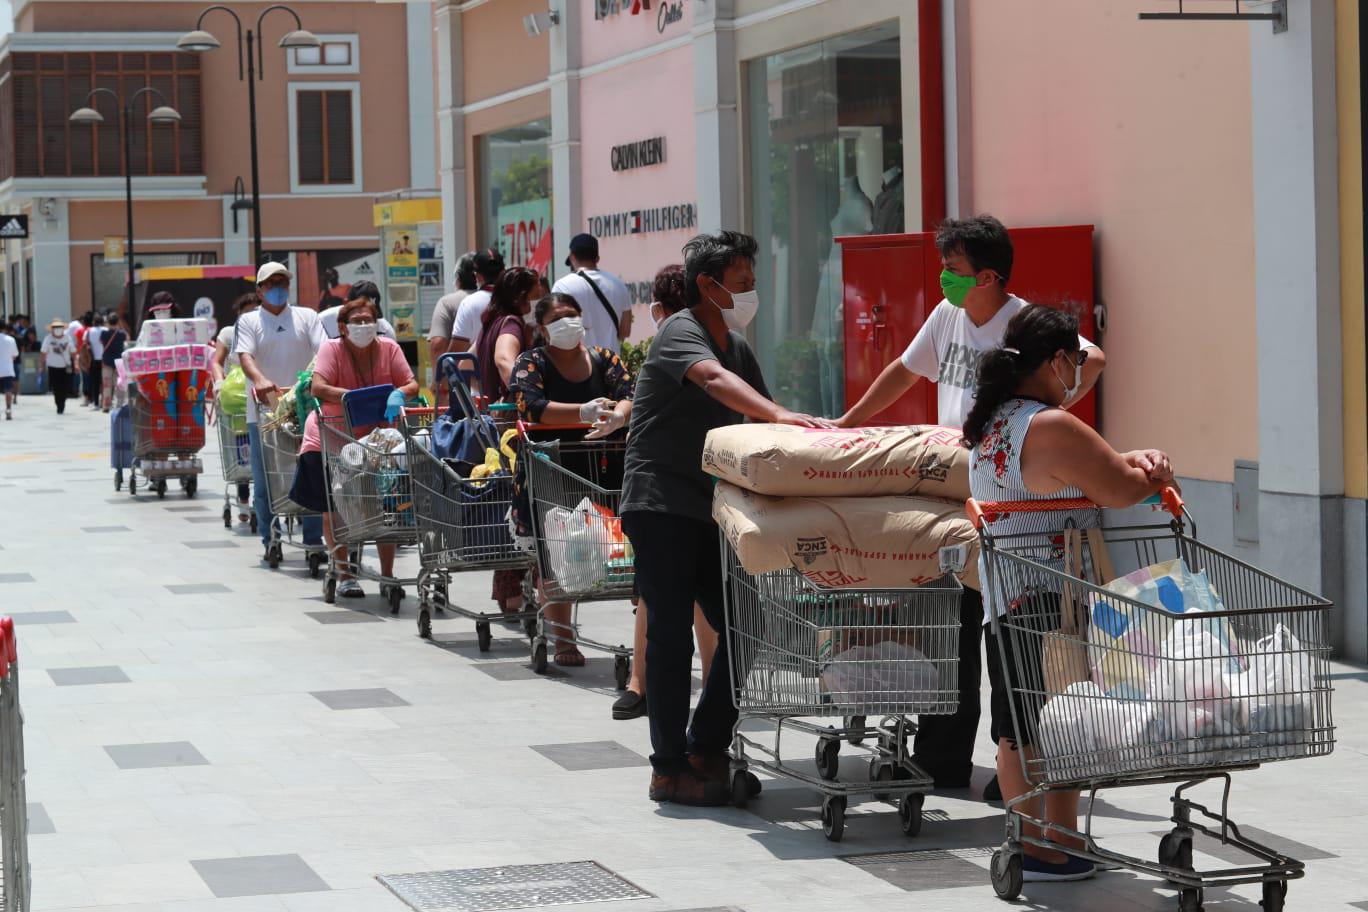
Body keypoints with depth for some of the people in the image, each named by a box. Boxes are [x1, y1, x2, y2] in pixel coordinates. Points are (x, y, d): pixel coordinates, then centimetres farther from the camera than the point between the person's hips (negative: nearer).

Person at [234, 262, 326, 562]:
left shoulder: (307, 317, 12)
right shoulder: (249, 321, 8)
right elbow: (245, 356, -9)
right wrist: (260, 380, -30)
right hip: (263, 410, -1)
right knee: (264, 481, 1)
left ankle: (314, 539, 7)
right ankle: (269, 541, 9)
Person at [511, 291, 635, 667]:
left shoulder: (604, 360, 12)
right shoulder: (530, 363, 3)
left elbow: (627, 396, -4)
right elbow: (532, 406, -15)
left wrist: (618, 416, -28)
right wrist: (583, 412, -28)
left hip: (601, 468, 3)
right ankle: (563, 639, -1)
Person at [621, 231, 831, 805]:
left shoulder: (736, 344, 16)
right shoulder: (681, 332, -12)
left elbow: (759, 420, 19)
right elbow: (714, 380, -33)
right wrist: (781, 415, -48)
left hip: (709, 509, 8)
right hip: (660, 505, -8)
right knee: (671, 637, -7)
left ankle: (706, 749, 16)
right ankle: (670, 769, 0)